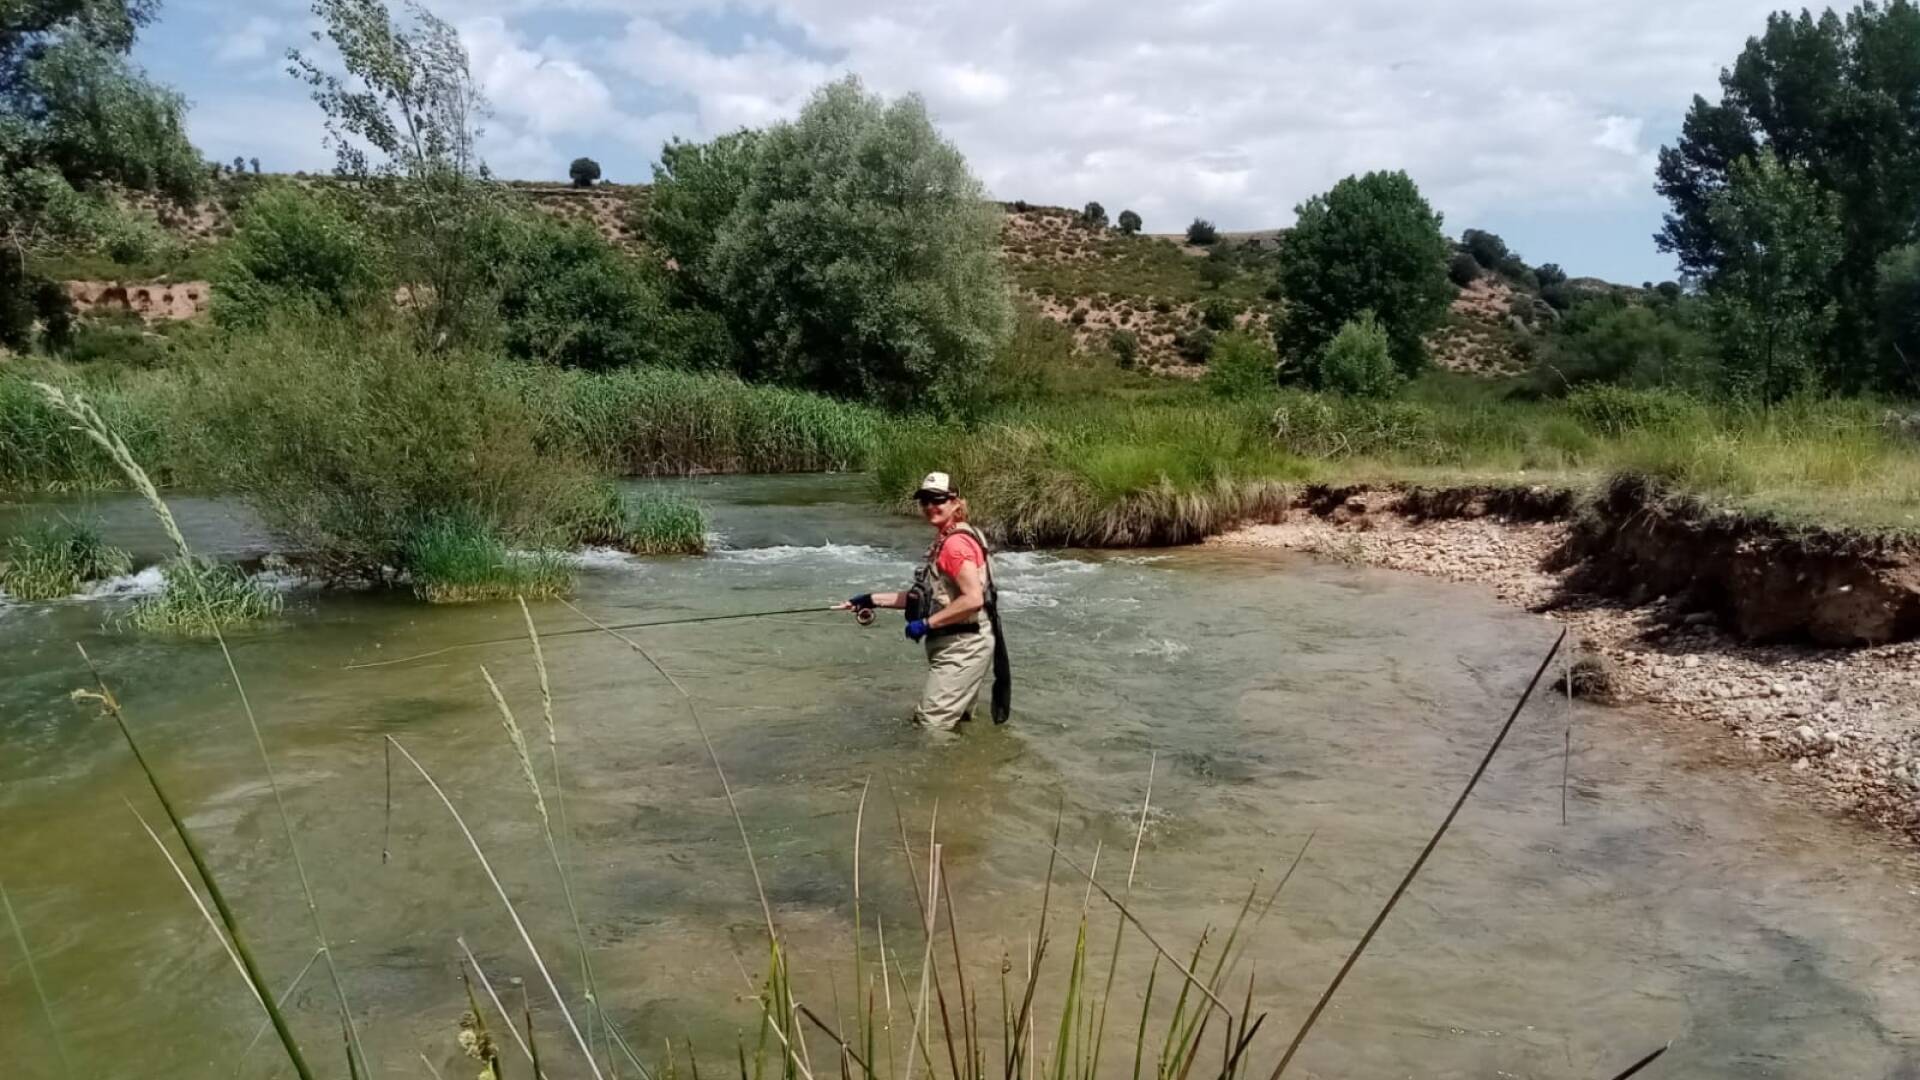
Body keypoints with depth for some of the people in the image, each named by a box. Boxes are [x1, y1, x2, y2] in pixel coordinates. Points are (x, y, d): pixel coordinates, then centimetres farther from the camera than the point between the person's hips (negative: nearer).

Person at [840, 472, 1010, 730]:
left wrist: (926, 624, -21)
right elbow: (927, 595, 16)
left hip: (963, 646, -10)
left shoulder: (956, 542, -18)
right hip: (953, 645, 10)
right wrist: (874, 599, 13)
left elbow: (973, 599, -27)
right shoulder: (944, 540, 14)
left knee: (929, 725, -5)